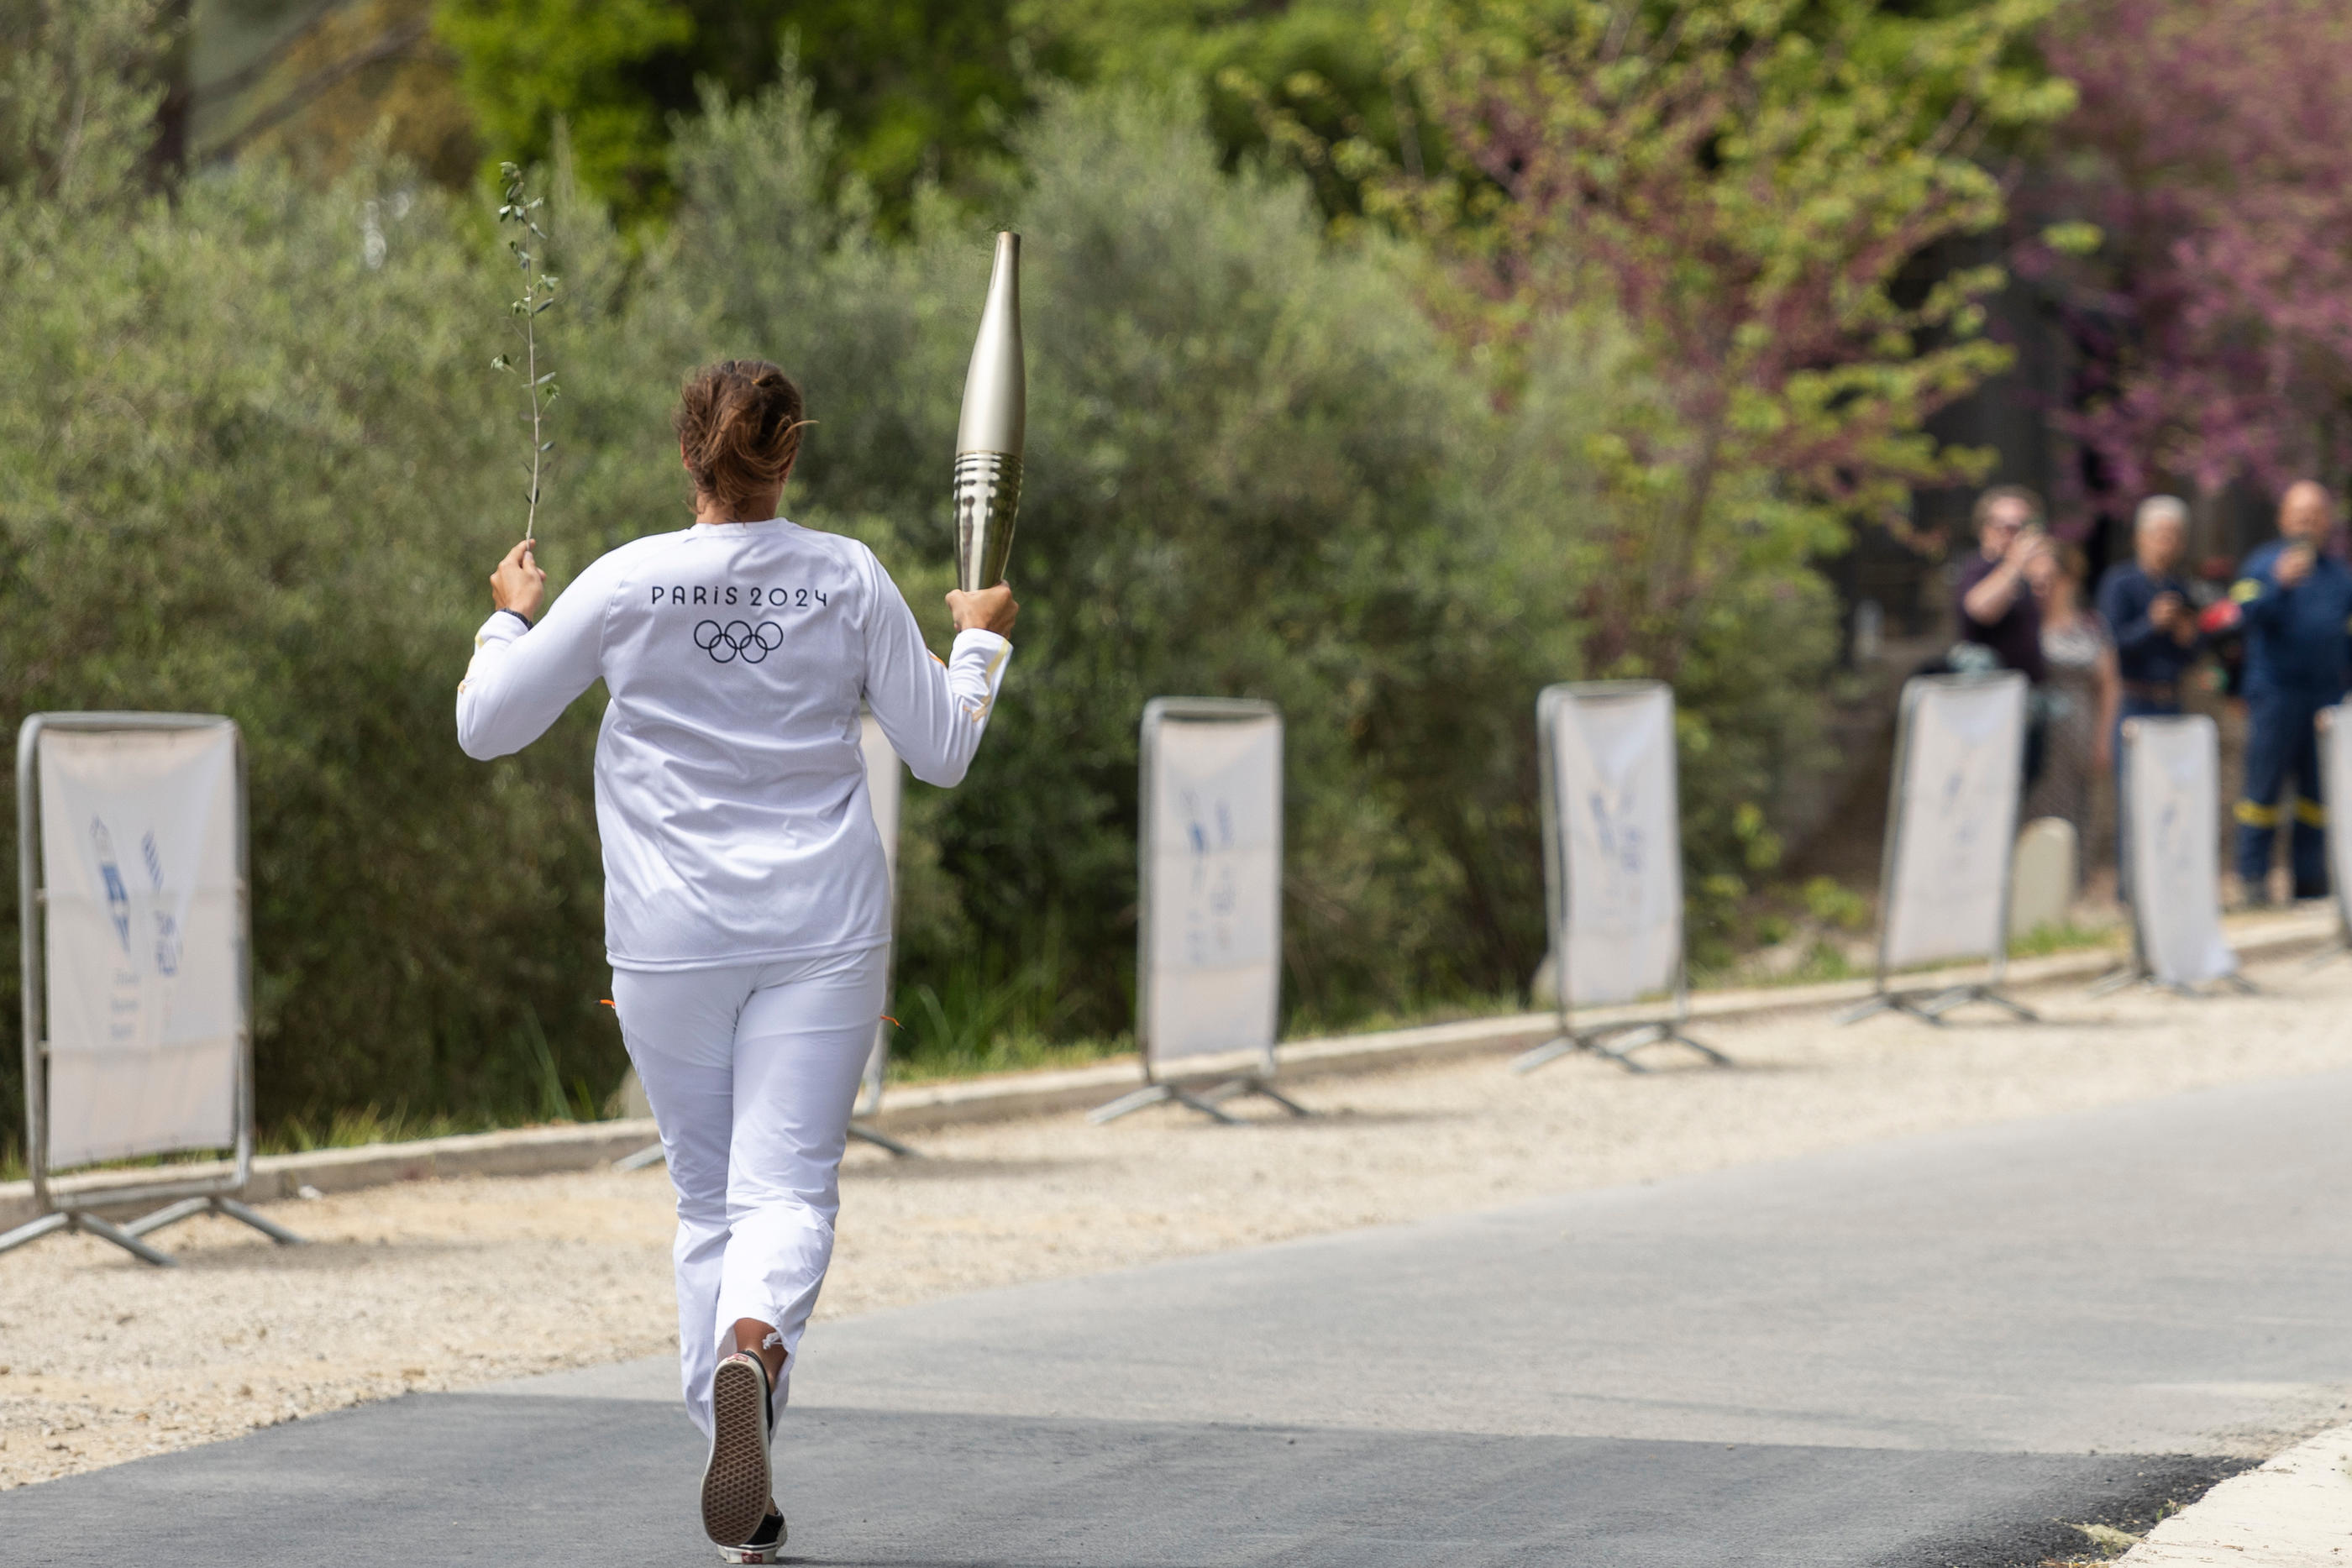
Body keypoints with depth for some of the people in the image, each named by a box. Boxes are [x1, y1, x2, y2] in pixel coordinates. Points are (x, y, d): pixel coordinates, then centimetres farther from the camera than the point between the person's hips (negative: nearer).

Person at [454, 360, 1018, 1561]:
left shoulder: (626, 585, -6)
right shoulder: (849, 580, -2)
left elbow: (485, 727, 1)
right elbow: (941, 753, 6)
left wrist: (509, 617, 19)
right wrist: (981, 642, 23)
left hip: (672, 941, 0)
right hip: (824, 931, 0)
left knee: (709, 1201, 12)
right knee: (787, 1191, -2)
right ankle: (753, 1351, -36)